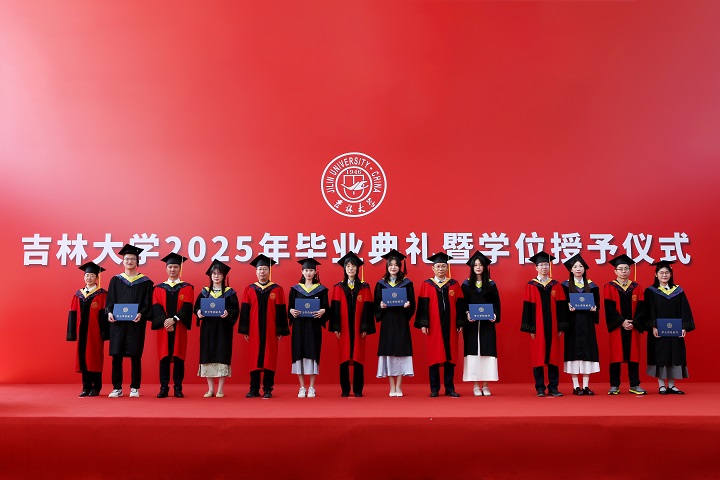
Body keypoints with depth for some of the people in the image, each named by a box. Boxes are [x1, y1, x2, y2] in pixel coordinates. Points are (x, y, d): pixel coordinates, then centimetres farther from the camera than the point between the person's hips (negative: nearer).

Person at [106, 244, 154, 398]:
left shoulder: (145, 282, 5)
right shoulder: (115, 280, 11)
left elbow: (147, 303, 1)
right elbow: (110, 300, 7)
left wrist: (141, 314, -17)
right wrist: (109, 312, -11)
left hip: (136, 323, -2)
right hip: (117, 322, 2)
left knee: (135, 356, 1)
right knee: (116, 356, 2)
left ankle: (135, 388, 10)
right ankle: (117, 388, 11)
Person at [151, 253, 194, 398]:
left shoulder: (187, 288, 8)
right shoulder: (158, 288, 11)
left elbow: (187, 307, -4)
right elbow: (156, 307, 0)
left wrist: (174, 319, -17)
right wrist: (165, 321, -15)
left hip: (179, 327, -1)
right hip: (163, 327, 1)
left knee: (179, 357, 0)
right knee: (164, 357, 0)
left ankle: (178, 388, 6)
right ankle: (164, 388, 5)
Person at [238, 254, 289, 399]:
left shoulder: (277, 289, 3)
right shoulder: (249, 289, 6)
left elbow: (281, 311, 1)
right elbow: (244, 311, 5)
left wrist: (280, 331, -3)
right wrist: (244, 330, -1)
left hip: (271, 331, -1)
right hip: (254, 331, 1)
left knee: (269, 359, 2)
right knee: (254, 359, 4)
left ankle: (268, 389, 10)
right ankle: (254, 389, 12)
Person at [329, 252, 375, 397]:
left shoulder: (364, 287, 6)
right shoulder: (338, 287, 6)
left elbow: (367, 308, 1)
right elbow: (335, 308, 2)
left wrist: (365, 328, -6)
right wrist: (335, 327, -5)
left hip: (358, 329, 0)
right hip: (344, 328, 0)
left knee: (358, 358, 1)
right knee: (344, 358, 2)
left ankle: (358, 389, 8)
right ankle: (345, 389, 9)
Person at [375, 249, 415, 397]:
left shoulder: (407, 283, 5)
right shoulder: (381, 284, 7)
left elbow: (412, 303, 5)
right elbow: (376, 304, 7)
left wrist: (408, 305, -16)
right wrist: (381, 306, -14)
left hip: (401, 322, -1)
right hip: (387, 321, 1)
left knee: (401, 352, -2)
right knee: (389, 353, 0)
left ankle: (398, 386, 6)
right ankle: (392, 387, 8)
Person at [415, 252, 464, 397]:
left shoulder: (454, 284, 8)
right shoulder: (427, 285, 3)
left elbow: (459, 305, 7)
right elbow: (423, 306, 0)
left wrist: (460, 324, 2)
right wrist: (423, 324, -6)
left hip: (450, 326, 2)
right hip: (433, 326, -1)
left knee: (450, 356, 4)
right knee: (434, 357, 2)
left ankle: (450, 388, 13)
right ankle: (434, 389, 9)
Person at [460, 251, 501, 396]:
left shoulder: (491, 284, 7)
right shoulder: (466, 284, 5)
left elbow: (496, 303, 6)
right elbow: (462, 303, 3)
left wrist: (495, 315, -12)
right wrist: (466, 313, -15)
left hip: (487, 324, 1)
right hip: (471, 324, -1)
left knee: (487, 352, 0)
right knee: (473, 353, -1)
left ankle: (485, 386, 7)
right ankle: (475, 386, 5)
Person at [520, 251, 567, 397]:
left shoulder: (556, 285, 8)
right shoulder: (531, 286, 2)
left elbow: (561, 307, 6)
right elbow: (527, 308, -2)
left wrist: (561, 327, 0)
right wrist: (530, 328, -7)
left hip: (552, 326, 2)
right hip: (537, 327, -2)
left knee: (553, 356, 4)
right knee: (538, 356, 1)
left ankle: (553, 387, 11)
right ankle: (540, 388, 9)